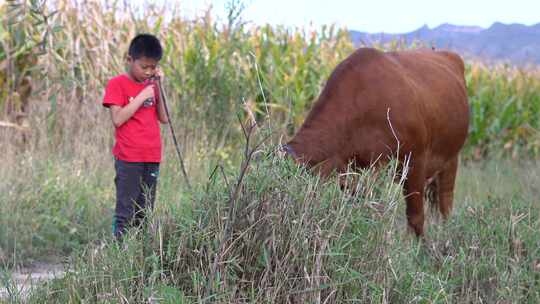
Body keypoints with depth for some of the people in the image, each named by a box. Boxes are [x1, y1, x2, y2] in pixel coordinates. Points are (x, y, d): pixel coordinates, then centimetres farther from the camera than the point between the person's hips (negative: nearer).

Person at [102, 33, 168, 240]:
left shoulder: (151, 84, 13)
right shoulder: (117, 84, -4)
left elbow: (164, 118, 8)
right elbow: (118, 119, -15)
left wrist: (158, 88, 0)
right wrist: (142, 96, -15)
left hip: (152, 159, 6)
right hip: (128, 159, -6)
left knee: (145, 213, 9)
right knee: (125, 212, -7)